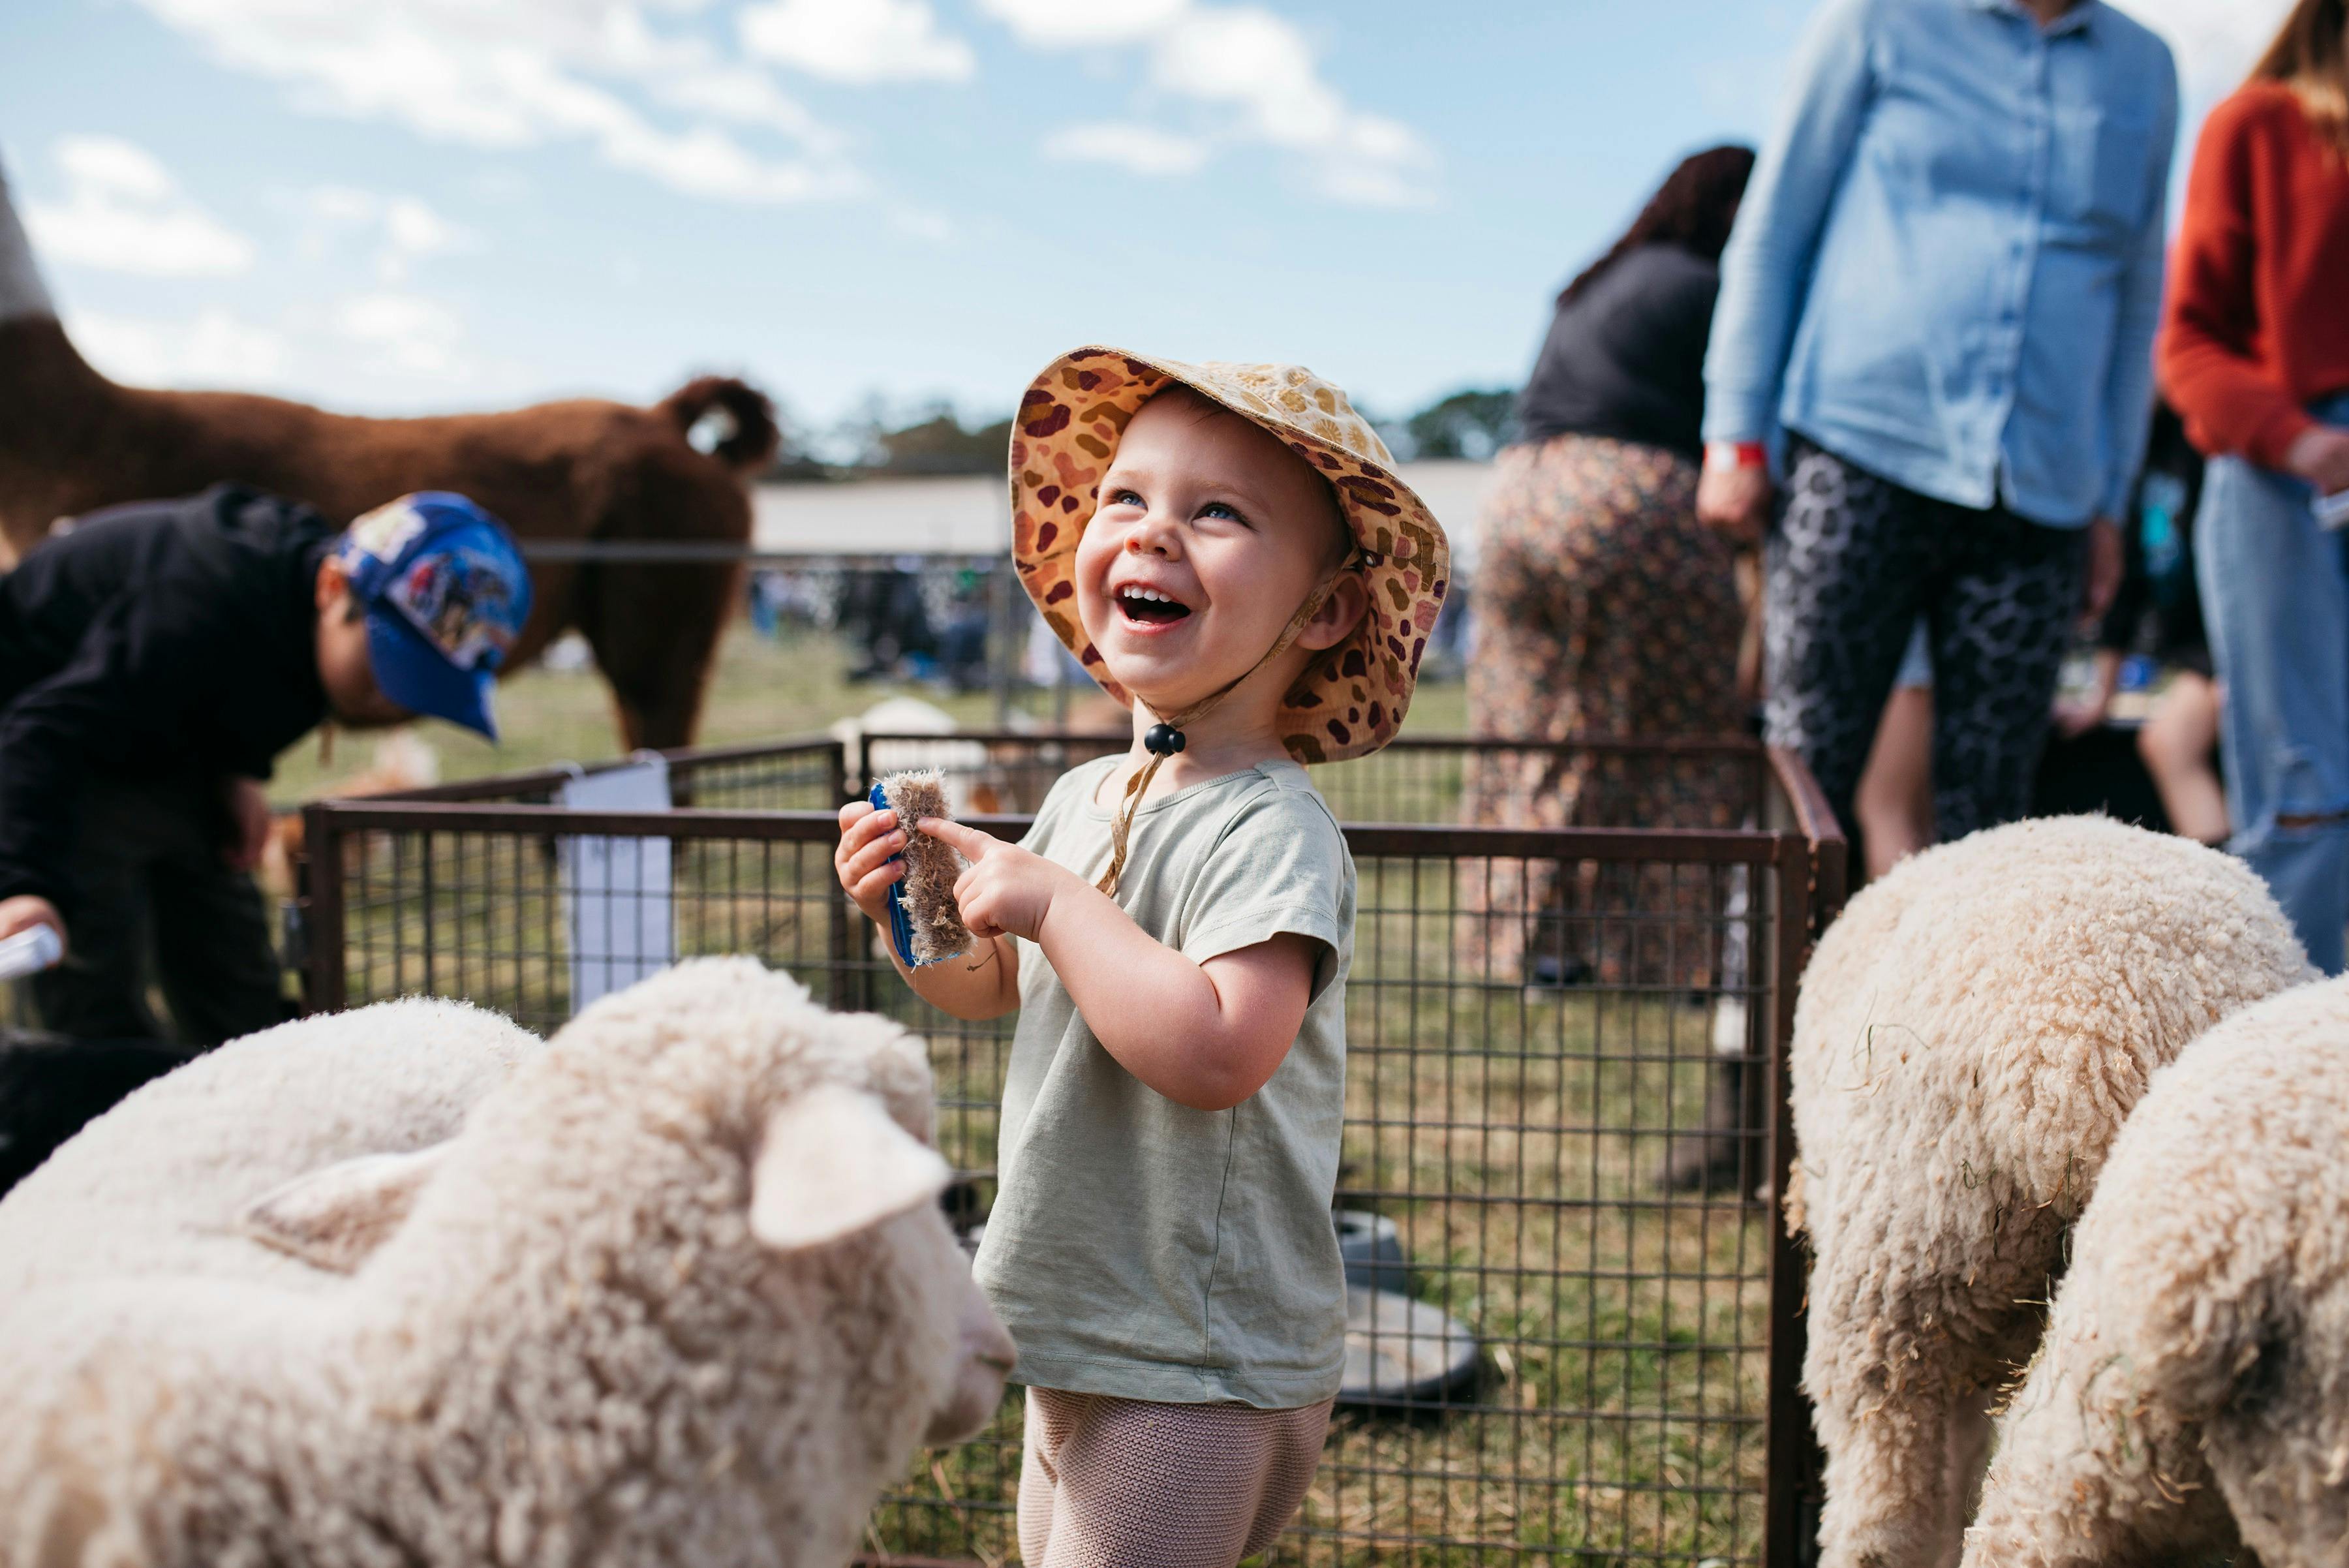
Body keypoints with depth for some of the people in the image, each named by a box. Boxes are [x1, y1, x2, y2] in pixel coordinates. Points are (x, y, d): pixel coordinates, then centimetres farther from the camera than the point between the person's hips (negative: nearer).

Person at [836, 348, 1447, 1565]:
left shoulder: (1271, 830, -22)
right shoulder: (1085, 797, 4)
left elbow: (1217, 1051, -37)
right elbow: (992, 987, 19)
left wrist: (1051, 902, -27)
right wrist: (907, 913, -2)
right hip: (1076, 1341, 9)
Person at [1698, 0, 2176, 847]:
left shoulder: (2145, 68, 17)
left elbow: (2136, 298, 22)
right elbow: (1769, 233, 6)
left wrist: (2110, 500, 17)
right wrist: (1736, 437, 0)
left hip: (2038, 492, 3)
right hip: (1861, 457, -3)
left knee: (1988, 808, 2)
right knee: (1806, 774, -5)